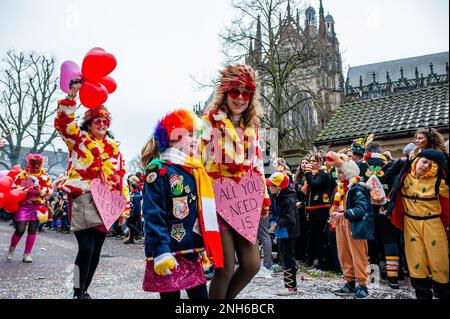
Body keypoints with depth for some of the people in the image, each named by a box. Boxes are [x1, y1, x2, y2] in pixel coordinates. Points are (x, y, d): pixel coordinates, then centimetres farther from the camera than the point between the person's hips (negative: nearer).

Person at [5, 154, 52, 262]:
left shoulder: (44, 175, 4)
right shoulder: (22, 174, 0)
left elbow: (49, 189, -1)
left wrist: (40, 189, -18)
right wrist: (26, 190, -20)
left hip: (37, 205, 2)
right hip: (23, 204, -2)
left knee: (33, 230, 0)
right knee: (20, 230, -7)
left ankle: (27, 254, 11)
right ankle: (12, 248, 22)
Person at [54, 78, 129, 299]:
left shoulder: (114, 148, 17)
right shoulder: (79, 140, 9)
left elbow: (121, 178, 13)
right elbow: (63, 121, -9)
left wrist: (124, 207, 8)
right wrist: (72, 94, -19)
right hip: (82, 200, -4)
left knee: (96, 250, 7)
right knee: (86, 247, -13)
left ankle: (83, 290, 23)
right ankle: (77, 292, 3)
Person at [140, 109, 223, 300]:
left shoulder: (194, 172, 14)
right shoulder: (159, 171, -11)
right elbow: (153, 216, -18)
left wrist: (204, 248, 20)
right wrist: (160, 253, -24)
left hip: (193, 253, 8)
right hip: (168, 254, -8)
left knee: (200, 295, 13)